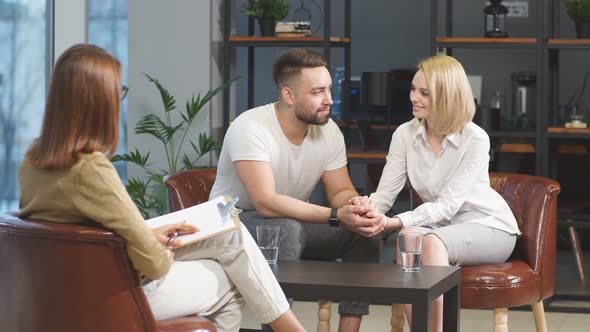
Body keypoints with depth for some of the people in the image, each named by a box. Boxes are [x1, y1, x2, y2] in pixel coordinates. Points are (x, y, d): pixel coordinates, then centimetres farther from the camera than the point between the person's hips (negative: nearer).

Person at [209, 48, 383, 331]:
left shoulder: (329, 130, -8)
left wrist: (358, 207, -27)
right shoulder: (250, 128, -27)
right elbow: (266, 203, -34)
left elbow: (340, 192, -1)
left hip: (294, 225, 6)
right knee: (288, 229, -36)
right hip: (235, 223, -6)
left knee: (364, 231, -13)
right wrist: (336, 216, -39)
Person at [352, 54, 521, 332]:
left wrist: (397, 222, -39)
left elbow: (448, 204, -25)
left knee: (431, 241, -35)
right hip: (442, 227, 4)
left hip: (490, 227, -4)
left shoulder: (475, 139, -18)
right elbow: (386, 192, -9)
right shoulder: (405, 134, -4)